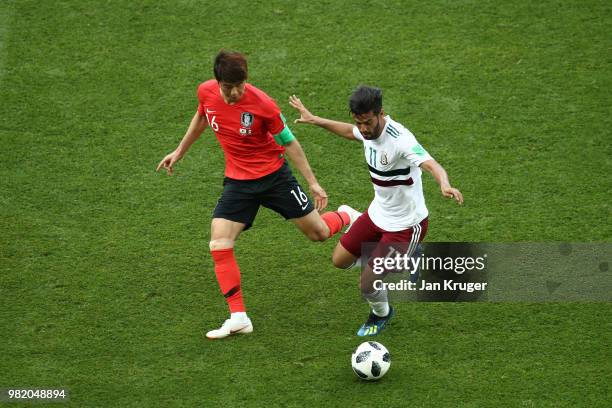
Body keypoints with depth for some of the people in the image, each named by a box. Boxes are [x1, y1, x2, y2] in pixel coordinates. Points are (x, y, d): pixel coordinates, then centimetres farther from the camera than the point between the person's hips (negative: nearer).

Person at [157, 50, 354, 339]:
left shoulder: (263, 105, -24)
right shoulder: (206, 92, -13)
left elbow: (289, 142, -10)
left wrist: (312, 183, -6)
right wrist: (179, 152, 19)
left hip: (274, 175, -3)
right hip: (238, 182, 3)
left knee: (318, 233, 6)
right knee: (219, 244, -13)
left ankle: (346, 218, 43)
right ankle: (238, 318, -6)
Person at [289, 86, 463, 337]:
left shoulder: (400, 139, -31)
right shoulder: (367, 131, -7)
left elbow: (431, 165, -46)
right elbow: (349, 132, 19)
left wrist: (445, 185, -67)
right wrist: (314, 120, 25)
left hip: (406, 224, -8)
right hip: (378, 213, 8)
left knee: (367, 285, -6)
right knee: (340, 260, 16)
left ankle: (381, 314, 31)